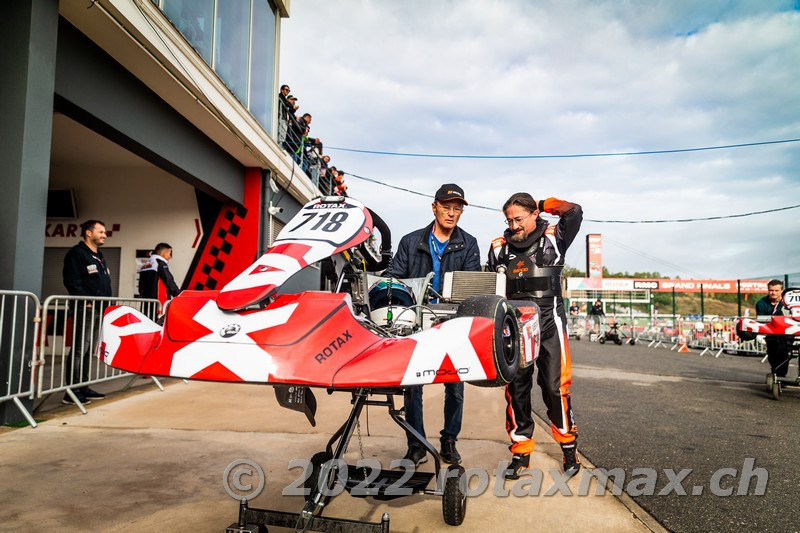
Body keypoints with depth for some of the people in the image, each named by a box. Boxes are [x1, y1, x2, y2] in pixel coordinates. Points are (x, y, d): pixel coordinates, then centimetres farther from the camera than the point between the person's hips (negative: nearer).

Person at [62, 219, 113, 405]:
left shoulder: (99, 256, 22)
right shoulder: (77, 253, -6)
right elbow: (72, 282, -15)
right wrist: (85, 301, -19)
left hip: (99, 310, 9)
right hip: (86, 309, -9)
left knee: (88, 350, 12)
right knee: (80, 350, -8)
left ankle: (83, 388, 18)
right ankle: (72, 392, -5)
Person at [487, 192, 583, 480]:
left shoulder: (553, 238, 2)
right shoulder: (500, 246, 10)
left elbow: (574, 212, -15)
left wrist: (543, 204, 0)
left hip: (549, 324, -3)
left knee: (555, 387, -3)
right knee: (516, 388, 4)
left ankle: (569, 447, 17)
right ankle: (520, 452, 17)